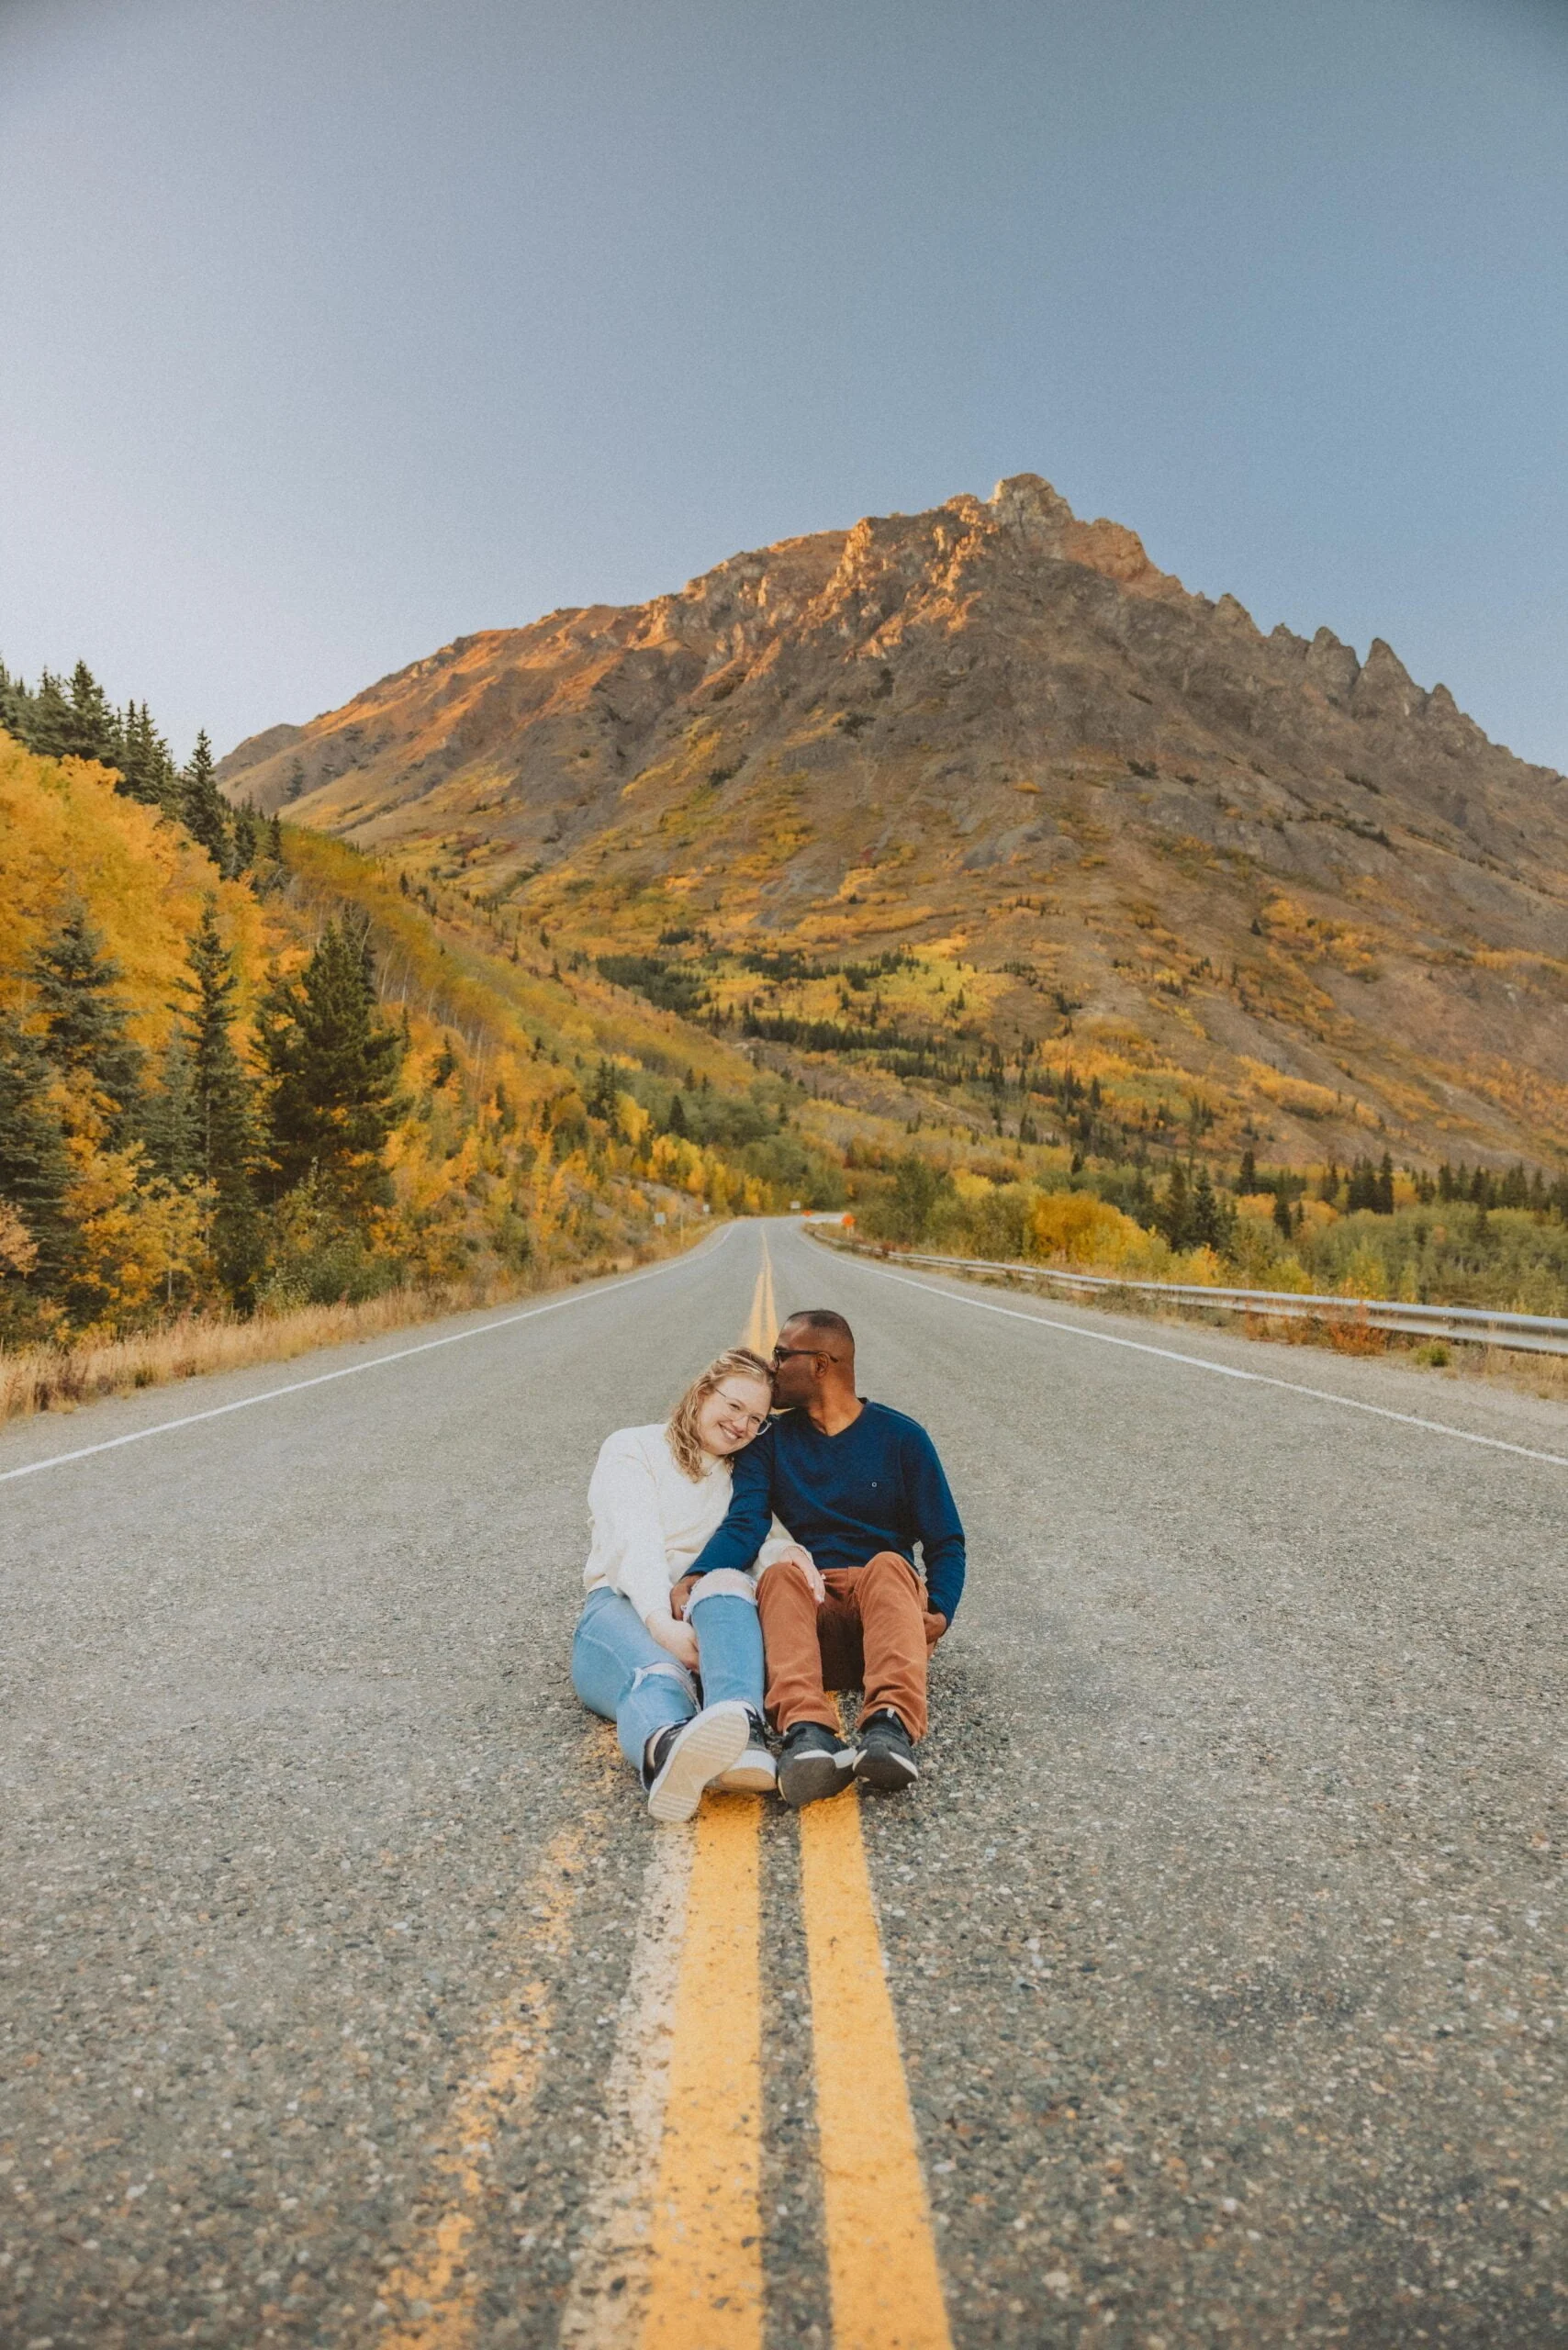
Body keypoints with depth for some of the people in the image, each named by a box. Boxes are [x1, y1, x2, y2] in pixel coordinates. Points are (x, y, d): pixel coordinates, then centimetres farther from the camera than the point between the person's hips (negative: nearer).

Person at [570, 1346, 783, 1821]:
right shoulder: (631, 1449, 11)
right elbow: (635, 1542, -7)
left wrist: (785, 1553, -18)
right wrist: (661, 1622, -27)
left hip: (711, 1608, 3)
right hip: (625, 1605, -3)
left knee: (727, 1582, -36)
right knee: (656, 1674, -40)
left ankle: (740, 1728, -64)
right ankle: (666, 1747, -77)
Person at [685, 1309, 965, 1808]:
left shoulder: (900, 1437, 9)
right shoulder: (770, 1443, 13)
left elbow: (945, 1540, 7)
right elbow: (743, 1524, -3)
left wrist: (939, 1612, -13)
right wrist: (696, 1579, -23)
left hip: (887, 1598, -1)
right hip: (815, 1617, 1)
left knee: (888, 1566, -34)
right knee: (782, 1571, -32)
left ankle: (892, 1726, -56)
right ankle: (808, 1733, -54)